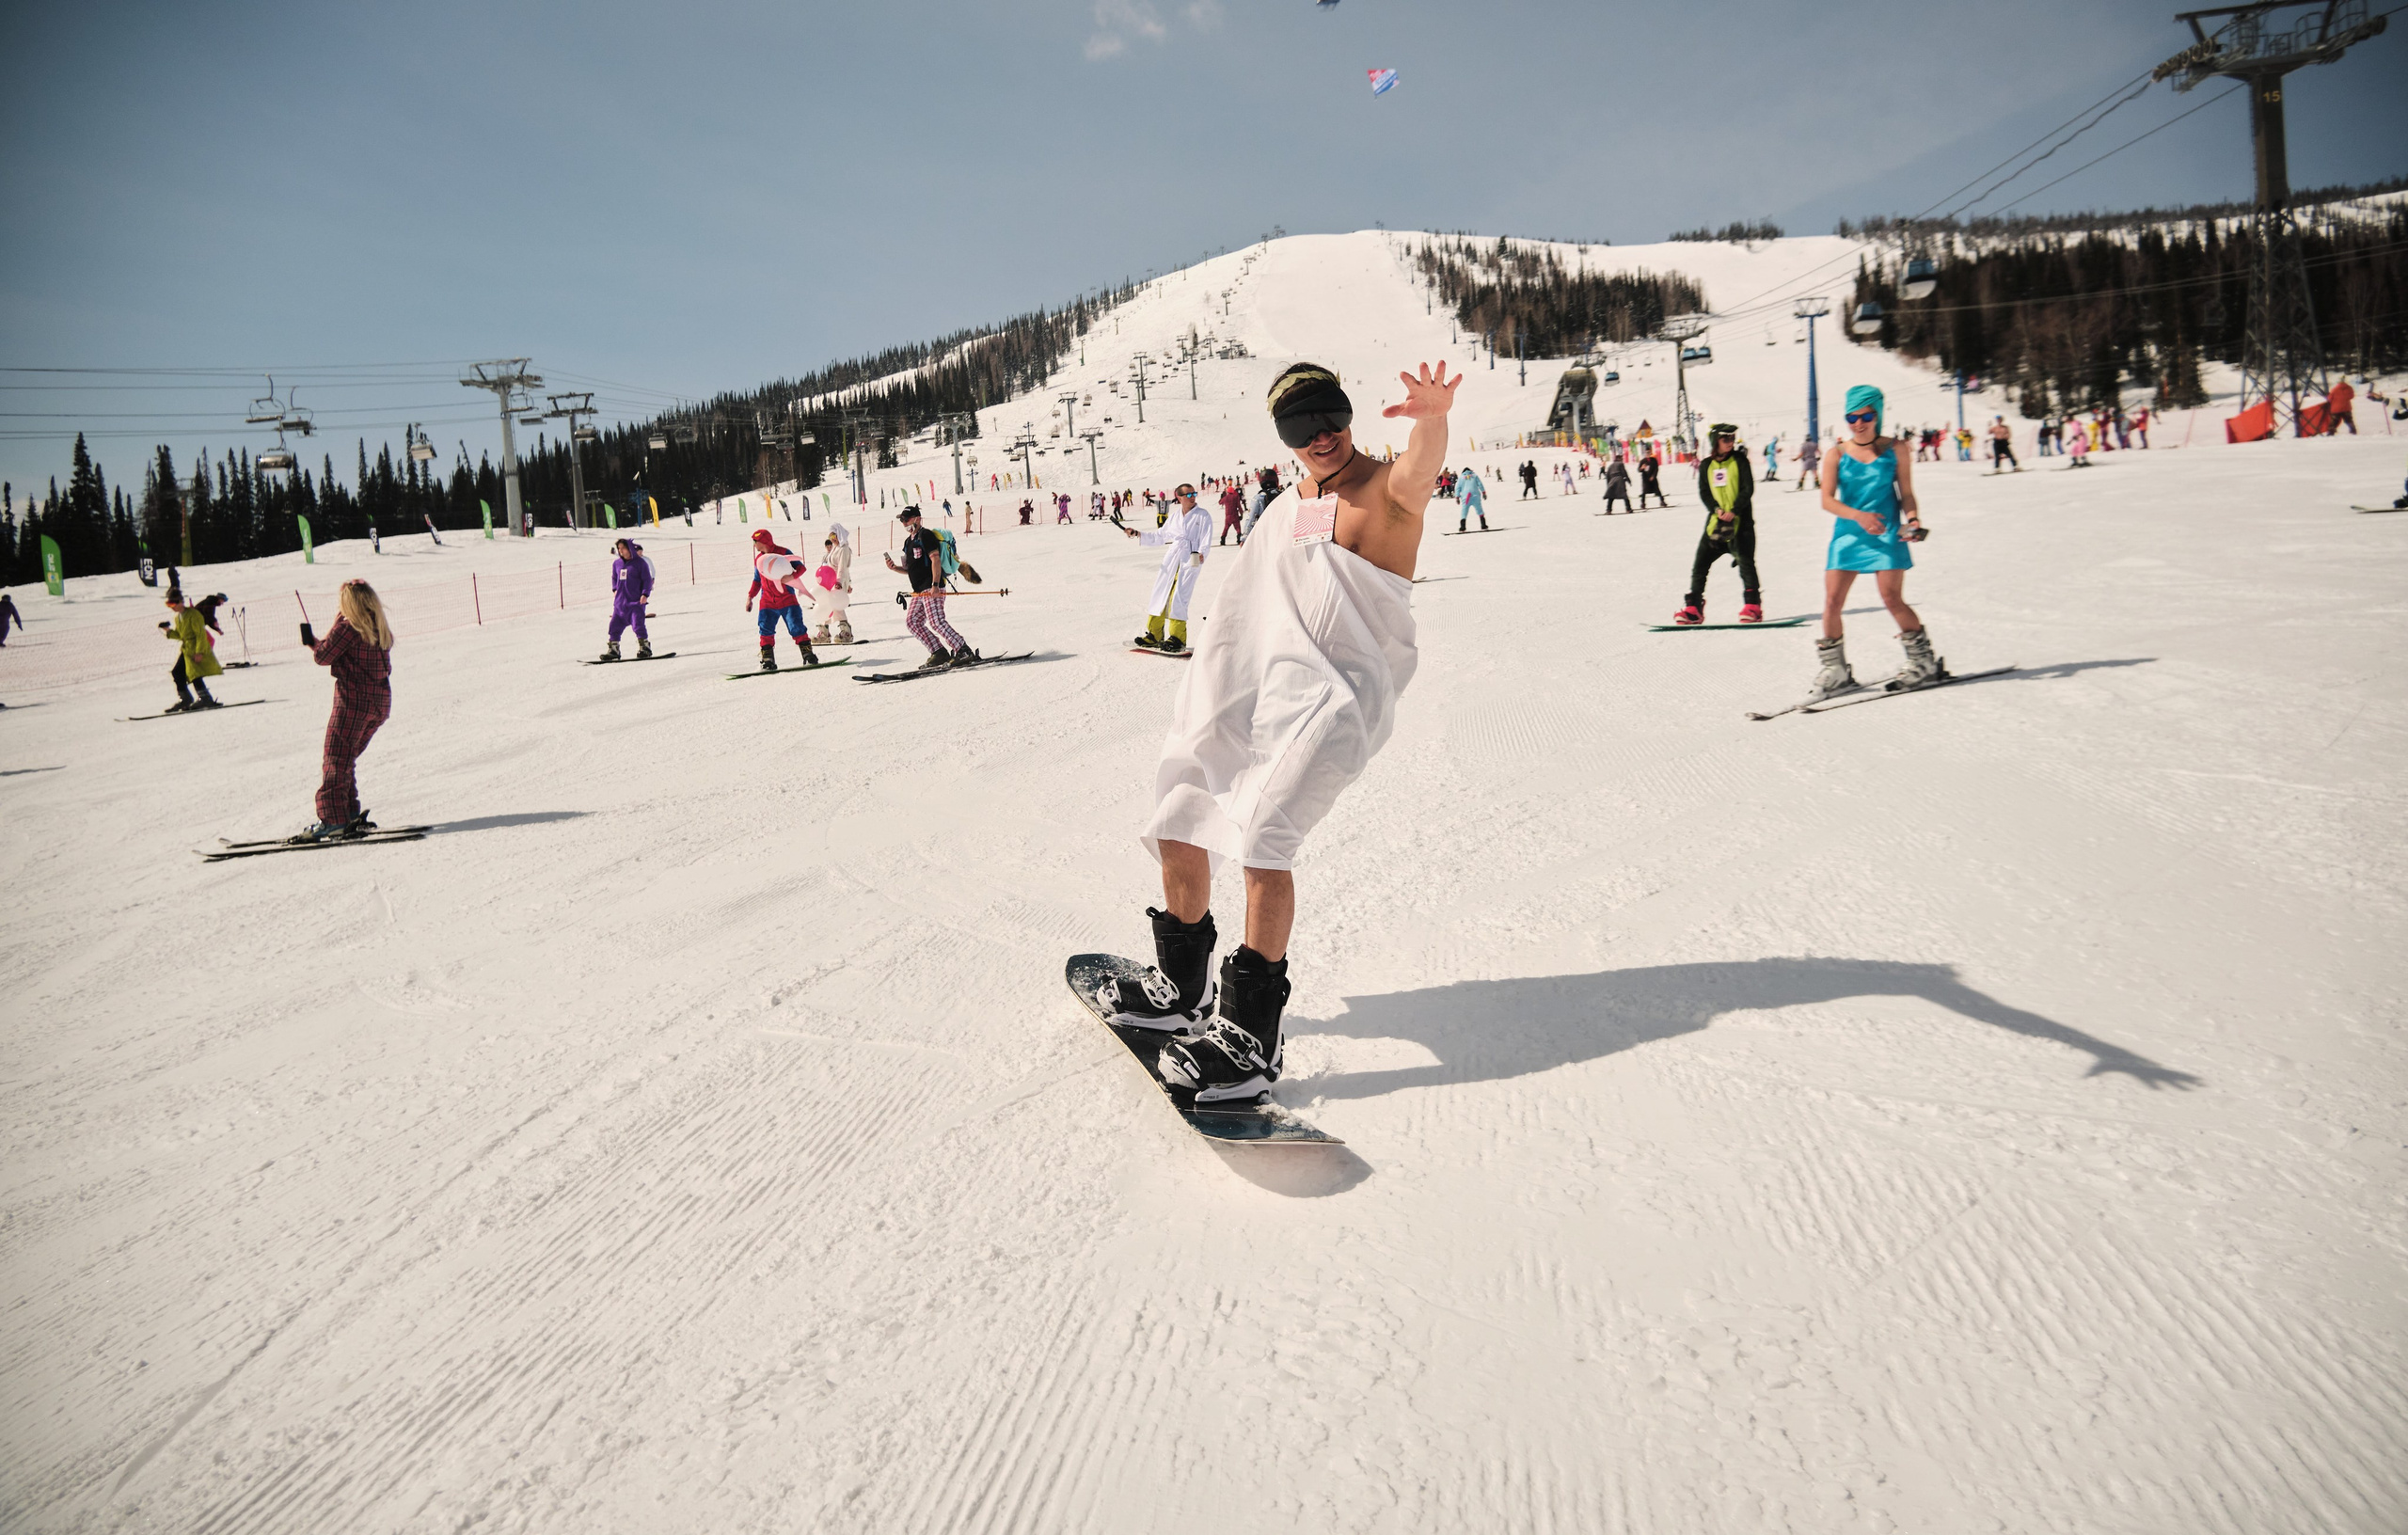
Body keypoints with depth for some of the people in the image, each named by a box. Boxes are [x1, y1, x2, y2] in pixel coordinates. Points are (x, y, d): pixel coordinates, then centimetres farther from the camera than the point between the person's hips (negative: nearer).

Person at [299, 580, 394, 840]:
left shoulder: (346, 626, -11)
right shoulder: (381, 630, 11)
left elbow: (323, 656, -7)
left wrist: (311, 641, 17)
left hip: (353, 701, -8)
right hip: (380, 703, 8)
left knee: (335, 759, -2)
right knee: (346, 759, 18)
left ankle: (333, 820, -7)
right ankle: (350, 813, 17)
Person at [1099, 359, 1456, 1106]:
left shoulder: (1387, 491, -8)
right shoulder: (1295, 502, 16)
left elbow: (1419, 468, -33)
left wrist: (1432, 417, -56)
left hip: (1336, 696, -9)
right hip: (1258, 683, 9)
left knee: (1263, 833, -26)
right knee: (1177, 822, 12)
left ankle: (1251, 1036, -20)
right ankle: (1181, 985, 32)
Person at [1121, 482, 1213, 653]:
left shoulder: (1203, 516, 4)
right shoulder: (1173, 518, 19)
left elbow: (1206, 539, -5)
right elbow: (1158, 536, 27)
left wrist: (1201, 553, -24)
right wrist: (1137, 534, 19)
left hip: (1190, 562, -5)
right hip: (1170, 561, 5)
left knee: (1178, 598, -15)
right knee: (1160, 594, 3)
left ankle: (1177, 638, -10)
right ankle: (1154, 635, 11)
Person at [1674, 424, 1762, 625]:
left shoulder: (1740, 460, 0)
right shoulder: (1706, 465, 8)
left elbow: (1748, 489, -5)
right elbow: (1704, 492, 4)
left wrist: (1733, 512, -17)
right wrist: (1717, 509, -14)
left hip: (1740, 520, -3)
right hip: (1717, 520, 3)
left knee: (1745, 562, -12)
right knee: (1700, 562, -1)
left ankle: (1753, 607, -6)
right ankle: (1693, 609, 6)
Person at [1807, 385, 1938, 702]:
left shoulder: (1894, 450, 2)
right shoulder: (1837, 454, 1)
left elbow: (1906, 494, 5)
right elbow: (1827, 500, -5)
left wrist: (1912, 519, -14)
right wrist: (1858, 515, -20)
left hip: (1887, 534, -2)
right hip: (1847, 533, 2)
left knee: (1892, 599, -9)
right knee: (1832, 600, -6)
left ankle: (1924, 662, 10)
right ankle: (1835, 671, 8)